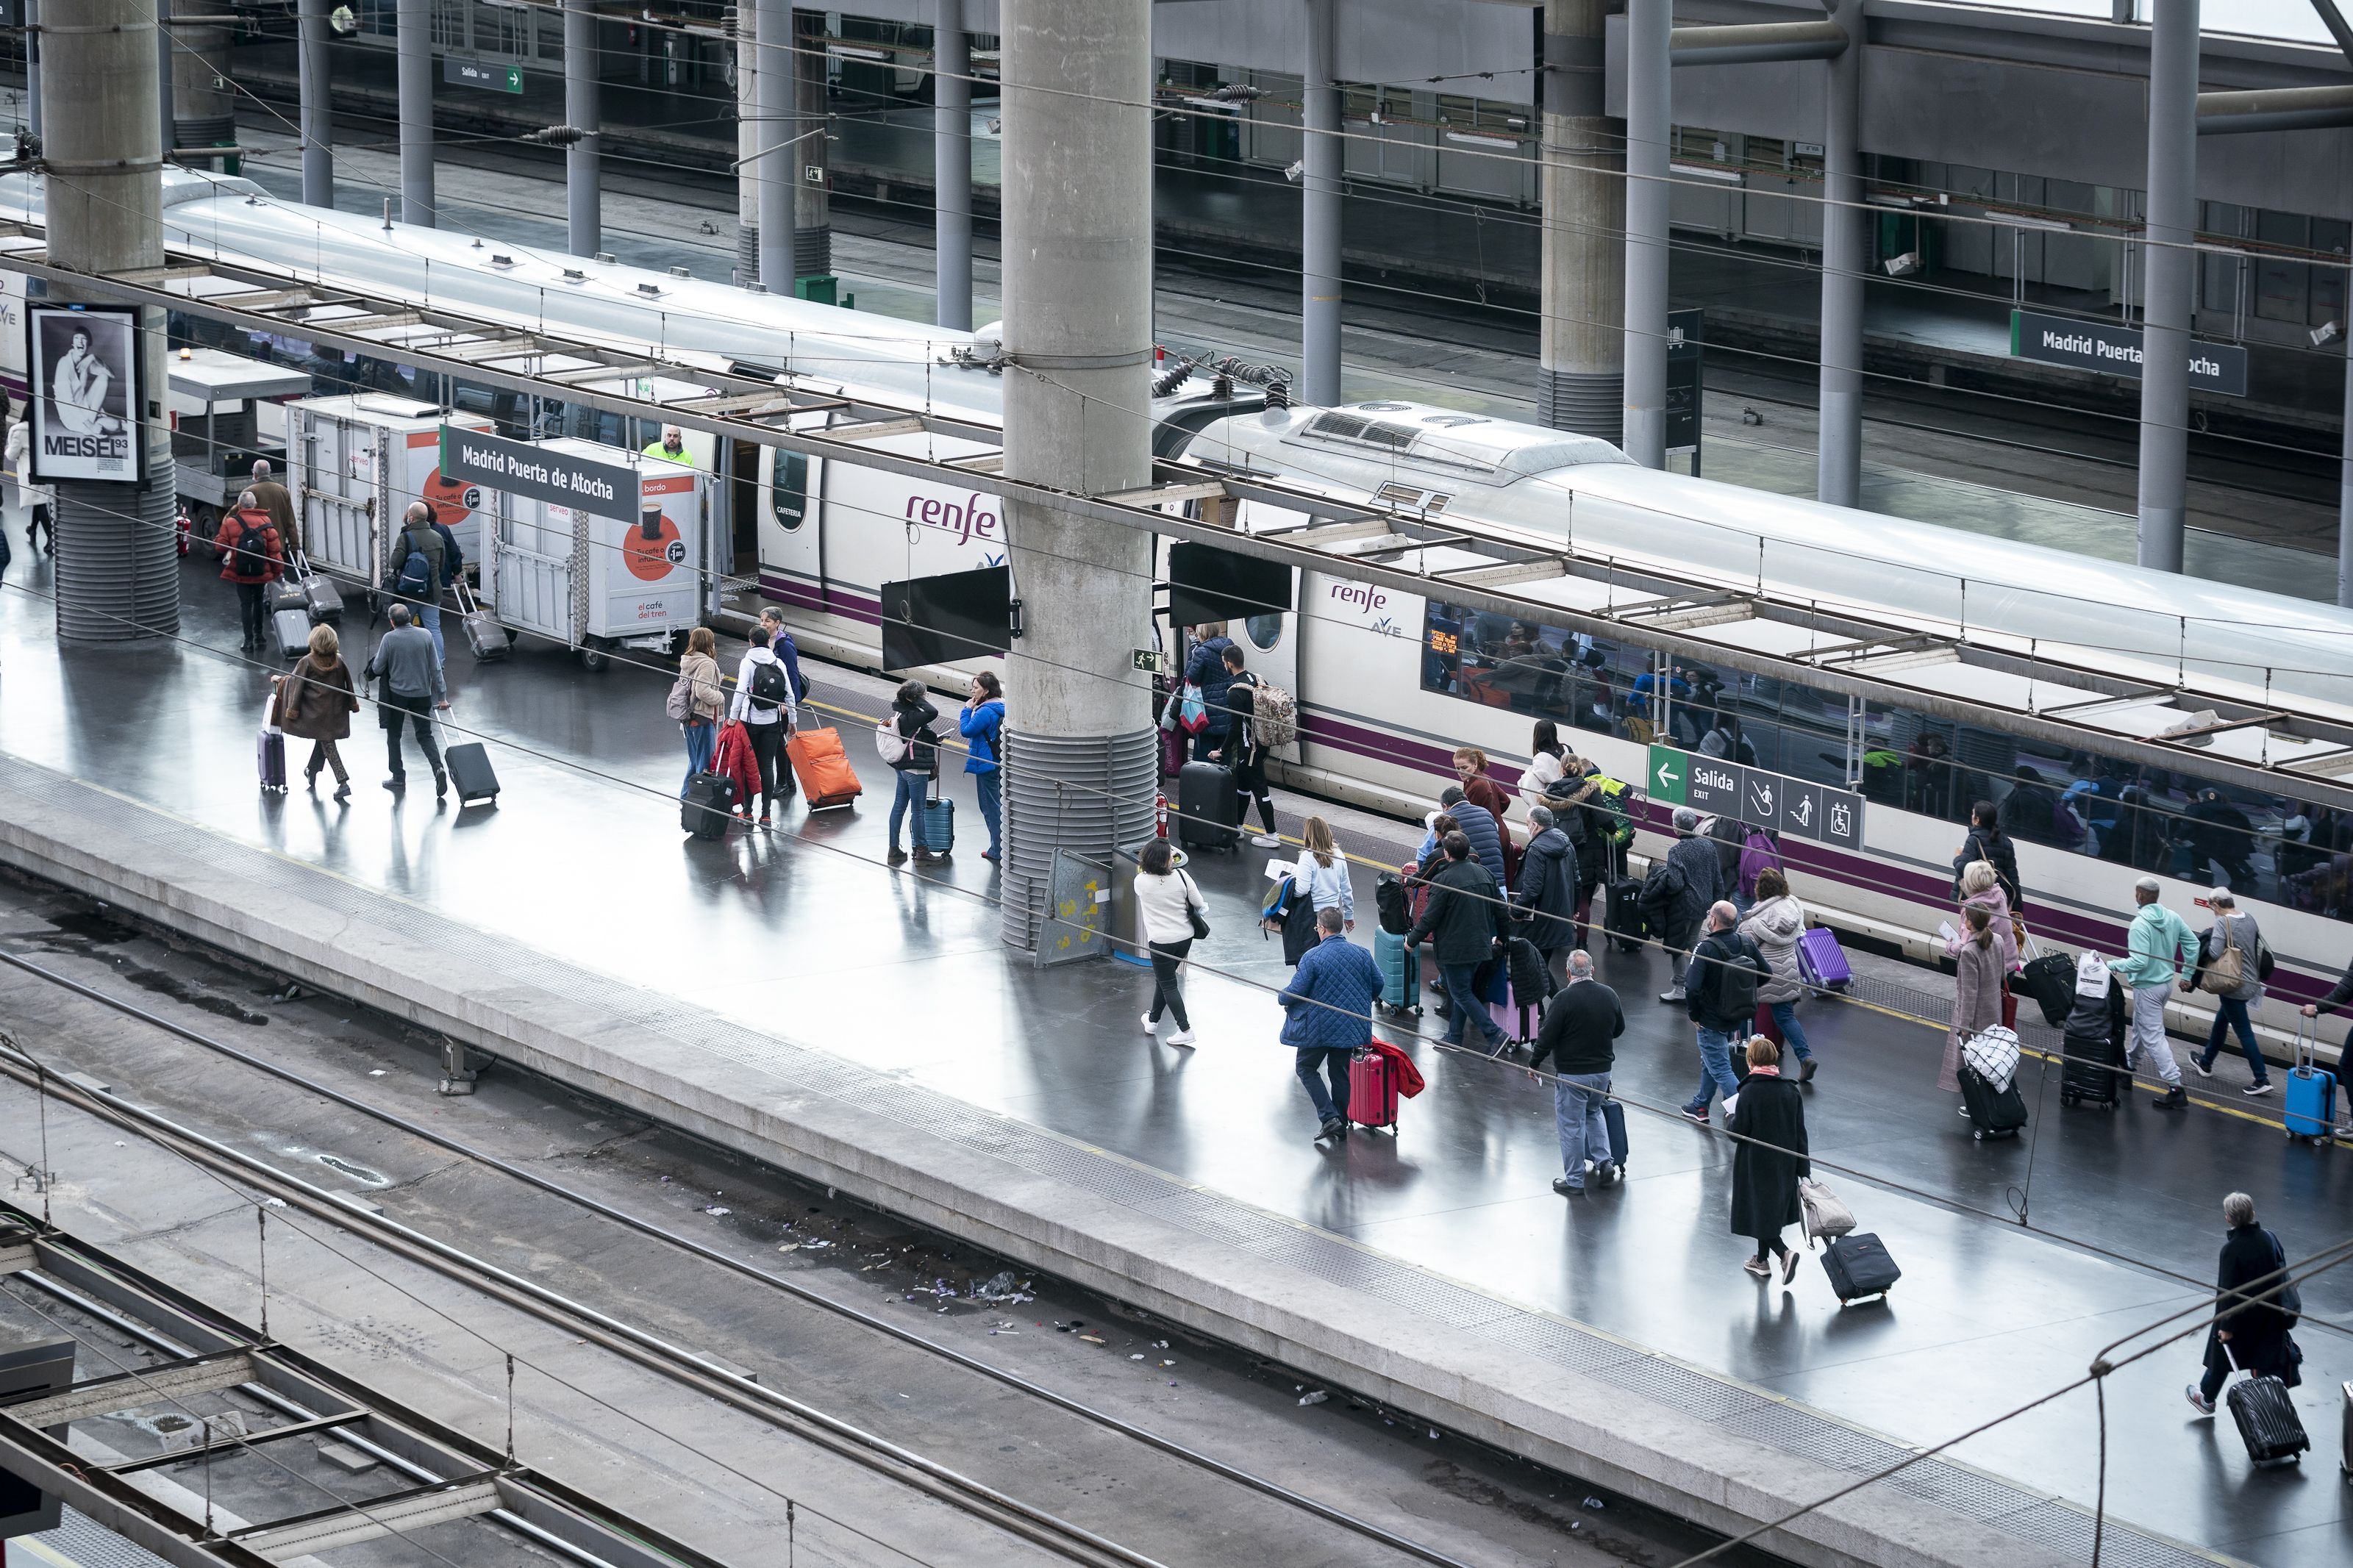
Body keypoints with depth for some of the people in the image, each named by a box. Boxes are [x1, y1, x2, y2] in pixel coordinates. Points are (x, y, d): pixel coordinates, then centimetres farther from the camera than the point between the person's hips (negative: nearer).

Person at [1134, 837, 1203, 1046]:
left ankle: (1185, 1030, 0)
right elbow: (1198, 903, -4)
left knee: (1168, 985, 6)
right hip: (1185, 937, 4)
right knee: (1164, 979, 22)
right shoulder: (1181, 876, -11)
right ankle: (1153, 1020, 36)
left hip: (1161, 941, -3)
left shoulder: (1141, 881, -13)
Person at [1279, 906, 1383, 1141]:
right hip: (1351, 1025, 5)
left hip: (1319, 1027, -5)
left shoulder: (1312, 957, -18)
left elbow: (1296, 992, -16)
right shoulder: (1361, 954, -2)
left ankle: (1329, 1117, -3)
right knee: (1341, 1072, 17)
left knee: (1306, 1068, 12)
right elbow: (1377, 984, 8)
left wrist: (1282, 998, 7)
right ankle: (1341, 1126, 22)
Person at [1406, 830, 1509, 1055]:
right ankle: (1454, 1038, 25)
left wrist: (1412, 940, -1)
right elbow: (1500, 908, 11)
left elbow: (1430, 917, -16)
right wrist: (1501, 936, 26)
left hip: (1455, 949, -7)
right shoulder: (1484, 873, 3)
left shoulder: (1443, 880, -18)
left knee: (1461, 994, 1)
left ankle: (1495, 1035, -9)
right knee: (1463, 991, 18)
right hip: (1481, 946, 7)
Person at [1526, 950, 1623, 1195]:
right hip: (1603, 1070, 6)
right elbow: (1619, 1029, 13)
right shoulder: (1609, 995, -1)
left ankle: (1574, 1180, 12)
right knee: (1593, 1113, 27)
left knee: (1571, 1124, 5)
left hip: (1572, 1073, -6)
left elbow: (1547, 1036, -17)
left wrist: (1534, 1063, -3)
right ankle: (1604, 1161, 14)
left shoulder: (1564, 999, -19)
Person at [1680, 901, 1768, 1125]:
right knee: (1710, 1060, 25)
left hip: (1711, 1020, -7)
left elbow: (1691, 987, -29)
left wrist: (1694, 1014, -12)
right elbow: (1766, 974, 3)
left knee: (1720, 1069, 2)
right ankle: (1700, 1106, 39)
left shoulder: (1706, 948, -25)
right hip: (1738, 1019, 7)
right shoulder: (1746, 944, -6)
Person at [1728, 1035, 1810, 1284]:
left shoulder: (1750, 1093, -20)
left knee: (1760, 1210, 4)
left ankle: (1784, 1253, -15)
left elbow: (1738, 1131, -17)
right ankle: (1762, 1260, 34)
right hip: (1784, 1163, 6)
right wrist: (1803, 1168, 8)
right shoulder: (1791, 1091, -5)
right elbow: (1800, 1132, 0)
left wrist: (1732, 1119, 7)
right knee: (1774, 1206, 20)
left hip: (1756, 1165, -6)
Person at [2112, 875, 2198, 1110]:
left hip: (2148, 987, -8)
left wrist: (2112, 966, -16)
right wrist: (2187, 975, 17)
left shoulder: (2140, 924, -24)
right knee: (2142, 1024, 29)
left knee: (2153, 1037, -4)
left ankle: (2176, 1088, -9)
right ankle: (2130, 1060, 50)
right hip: (2167, 983, 8)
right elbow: (2193, 945, 6)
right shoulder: (2172, 918, -1)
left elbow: (2138, 962, -28)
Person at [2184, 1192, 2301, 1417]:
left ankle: (2206, 1399, 40)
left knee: (2222, 1354, 19)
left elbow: (2228, 1291, -23)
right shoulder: (2269, 1239, -10)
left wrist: (2226, 1326, -14)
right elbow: (2282, 1272, 2)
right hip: (2268, 1314, 4)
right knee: (2262, 1361, 16)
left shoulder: (2231, 1250, -27)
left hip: (2240, 1317, -4)